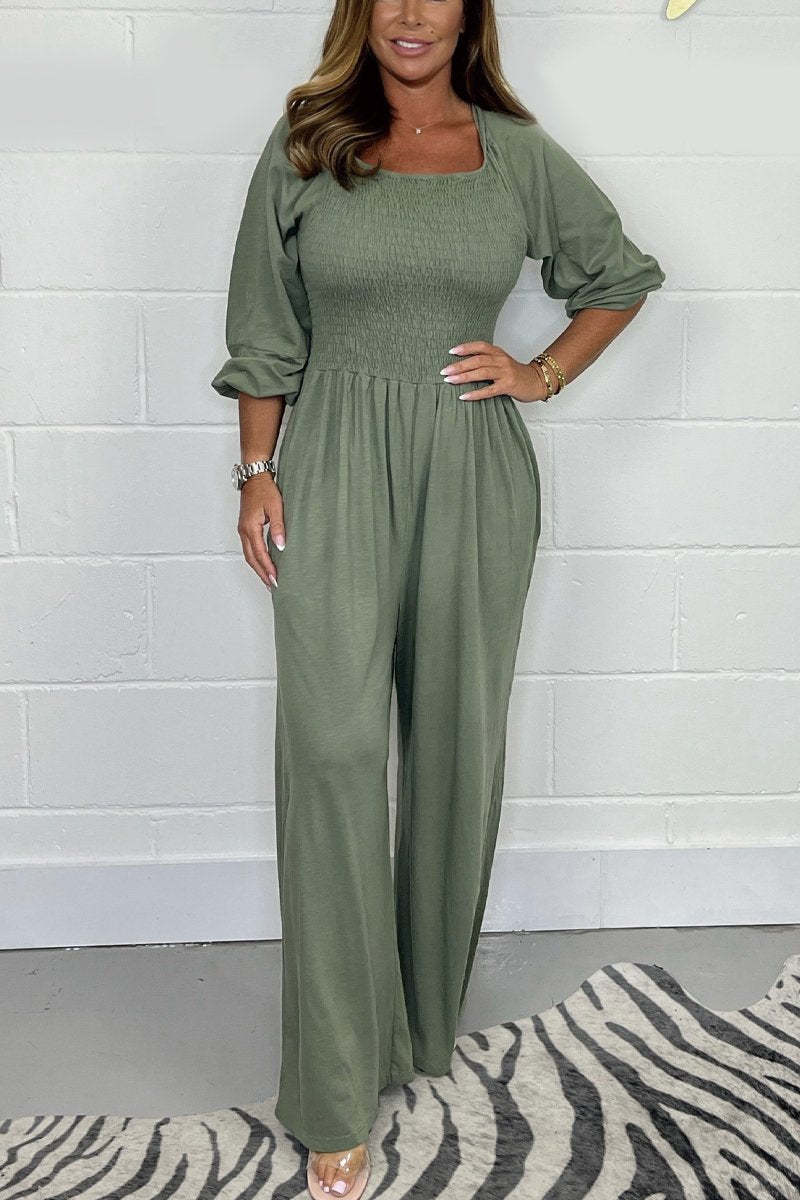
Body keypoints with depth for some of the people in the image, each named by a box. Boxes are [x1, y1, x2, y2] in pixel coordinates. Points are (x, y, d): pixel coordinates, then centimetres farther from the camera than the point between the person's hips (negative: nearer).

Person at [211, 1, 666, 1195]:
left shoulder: (518, 152, 7)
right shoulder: (302, 146, 6)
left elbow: (622, 275, 18)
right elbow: (265, 332, 7)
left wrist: (543, 374, 4)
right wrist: (258, 472, 0)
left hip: (475, 472, 2)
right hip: (336, 469, -1)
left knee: (457, 742, 9)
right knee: (333, 745, -11)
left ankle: (431, 1020, 31)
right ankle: (338, 1098, -2)